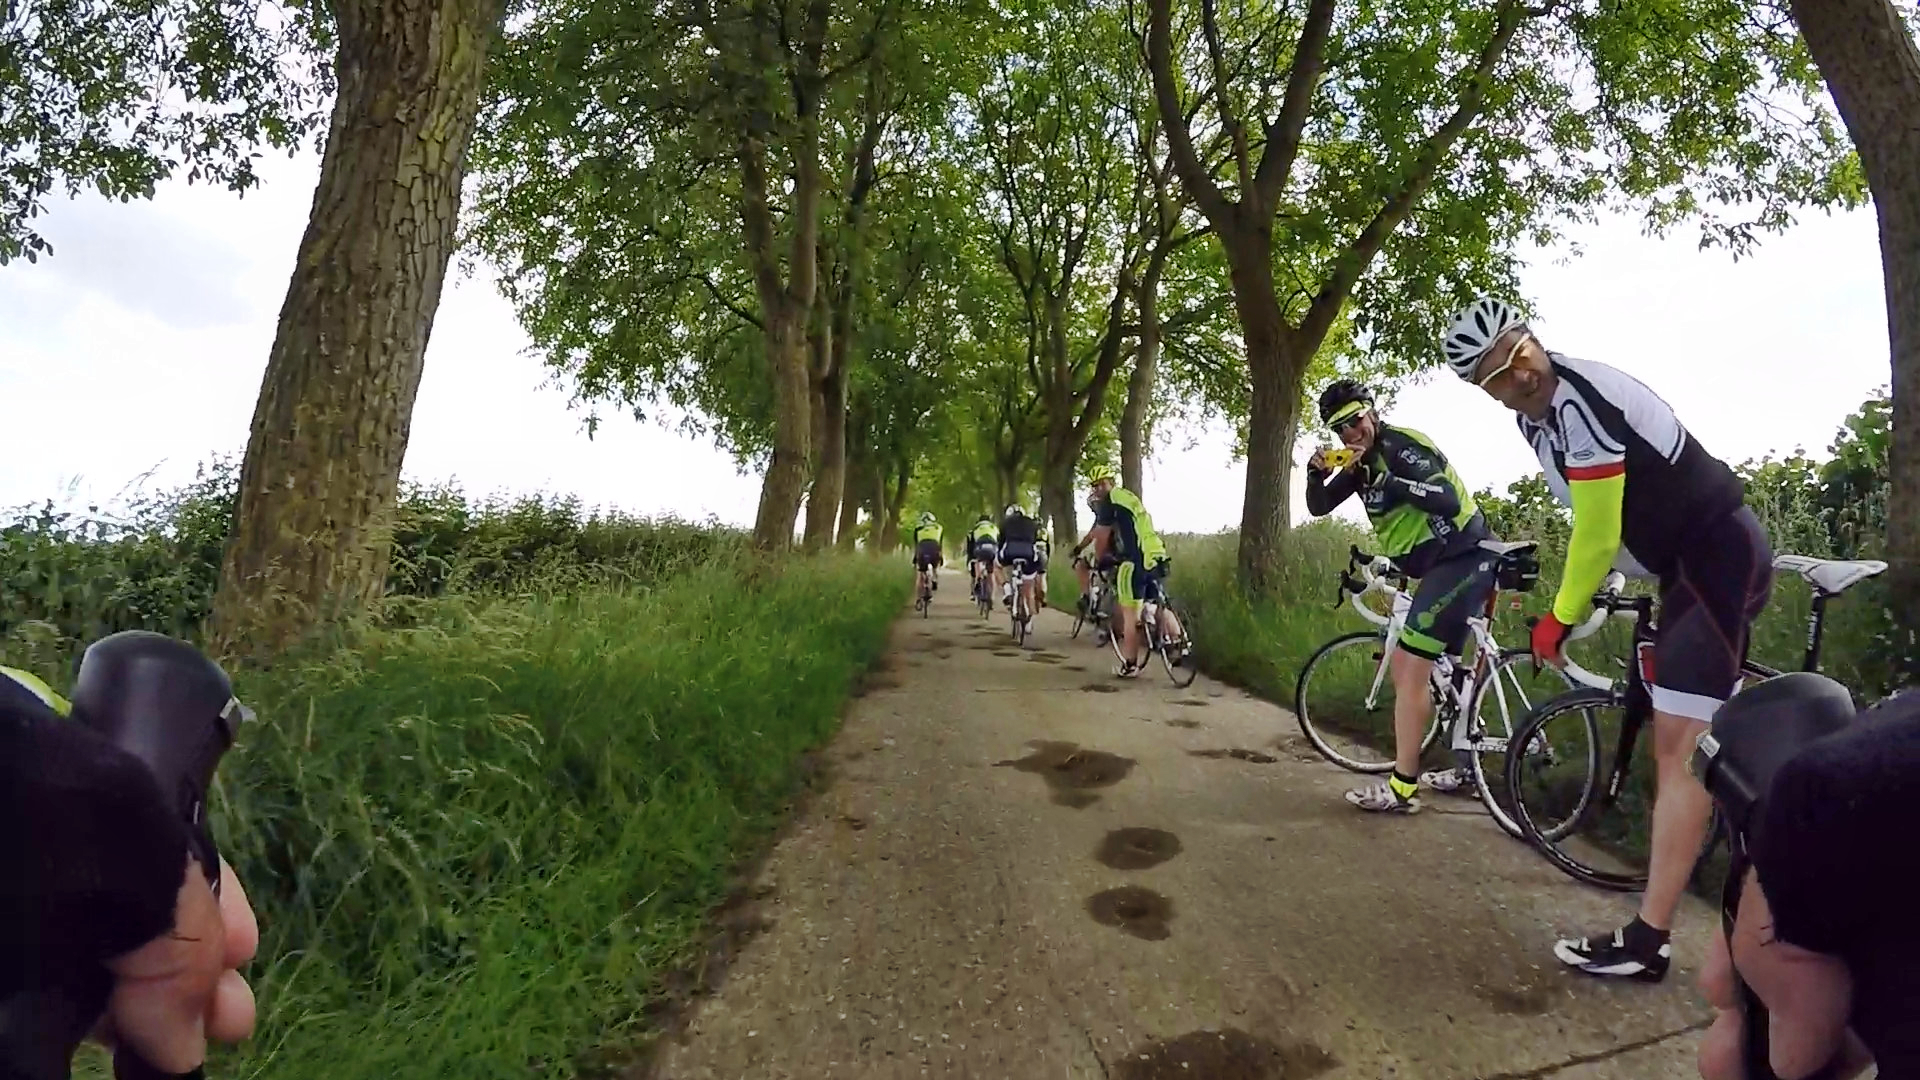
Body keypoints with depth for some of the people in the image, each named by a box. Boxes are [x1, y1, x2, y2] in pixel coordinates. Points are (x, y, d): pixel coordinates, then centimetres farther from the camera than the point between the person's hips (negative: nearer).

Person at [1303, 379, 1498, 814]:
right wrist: (1316, 472, -11)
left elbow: (1448, 500, -28)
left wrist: (1389, 481, -37)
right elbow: (1318, 506, 8)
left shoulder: (1402, 444, -15)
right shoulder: (1362, 461, 12)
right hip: (1442, 566, 10)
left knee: (1411, 671, -12)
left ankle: (1402, 787, -7)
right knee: (1440, 672, 17)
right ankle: (1467, 768, 29)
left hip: (1463, 560, -10)